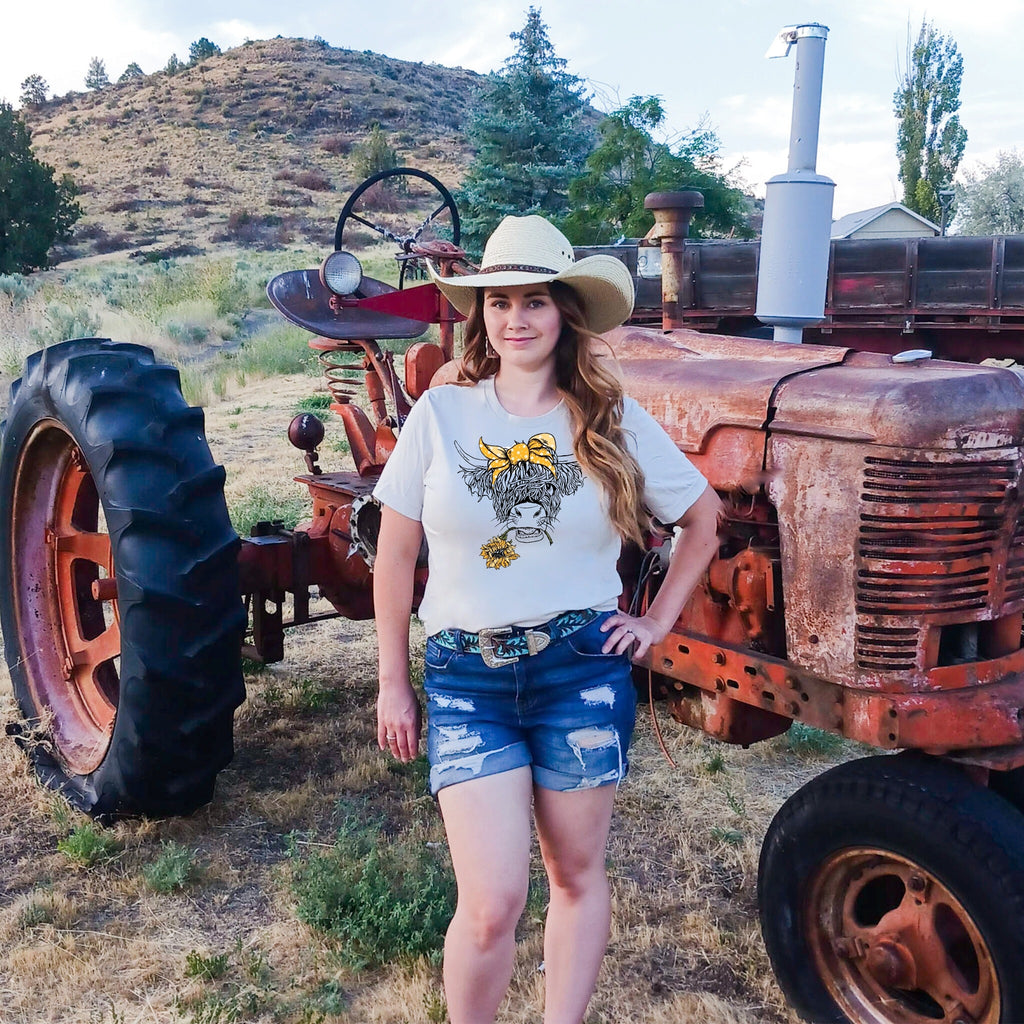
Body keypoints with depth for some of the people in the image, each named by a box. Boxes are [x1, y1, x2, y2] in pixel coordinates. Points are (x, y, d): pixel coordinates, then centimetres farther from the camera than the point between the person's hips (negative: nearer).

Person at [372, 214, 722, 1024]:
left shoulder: (613, 421, 0)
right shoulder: (440, 414, -1)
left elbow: (704, 517, 13)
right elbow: (396, 555, 4)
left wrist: (658, 621, 7)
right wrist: (393, 682, 4)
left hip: (582, 668, 1)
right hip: (465, 676, -1)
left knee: (577, 874, 12)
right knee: (492, 903, -6)